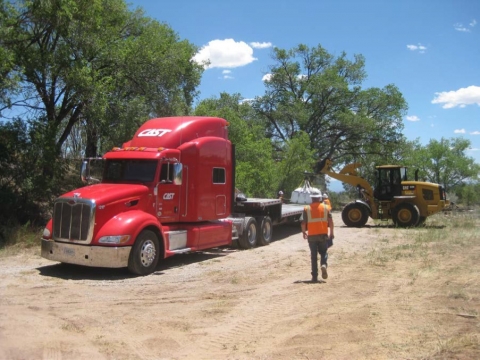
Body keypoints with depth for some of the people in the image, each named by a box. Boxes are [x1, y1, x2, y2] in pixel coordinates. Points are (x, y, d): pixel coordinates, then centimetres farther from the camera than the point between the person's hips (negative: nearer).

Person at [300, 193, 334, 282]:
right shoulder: (325, 207, 3)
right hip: (323, 234, 0)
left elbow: (303, 223, -4)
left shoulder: (307, 208, 0)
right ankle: (324, 265, -15)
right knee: (324, 252, 15)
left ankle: (314, 276, 8)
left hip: (312, 235, 0)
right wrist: (331, 233, 6)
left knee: (313, 255, 8)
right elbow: (330, 221, -3)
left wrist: (304, 232, 12)